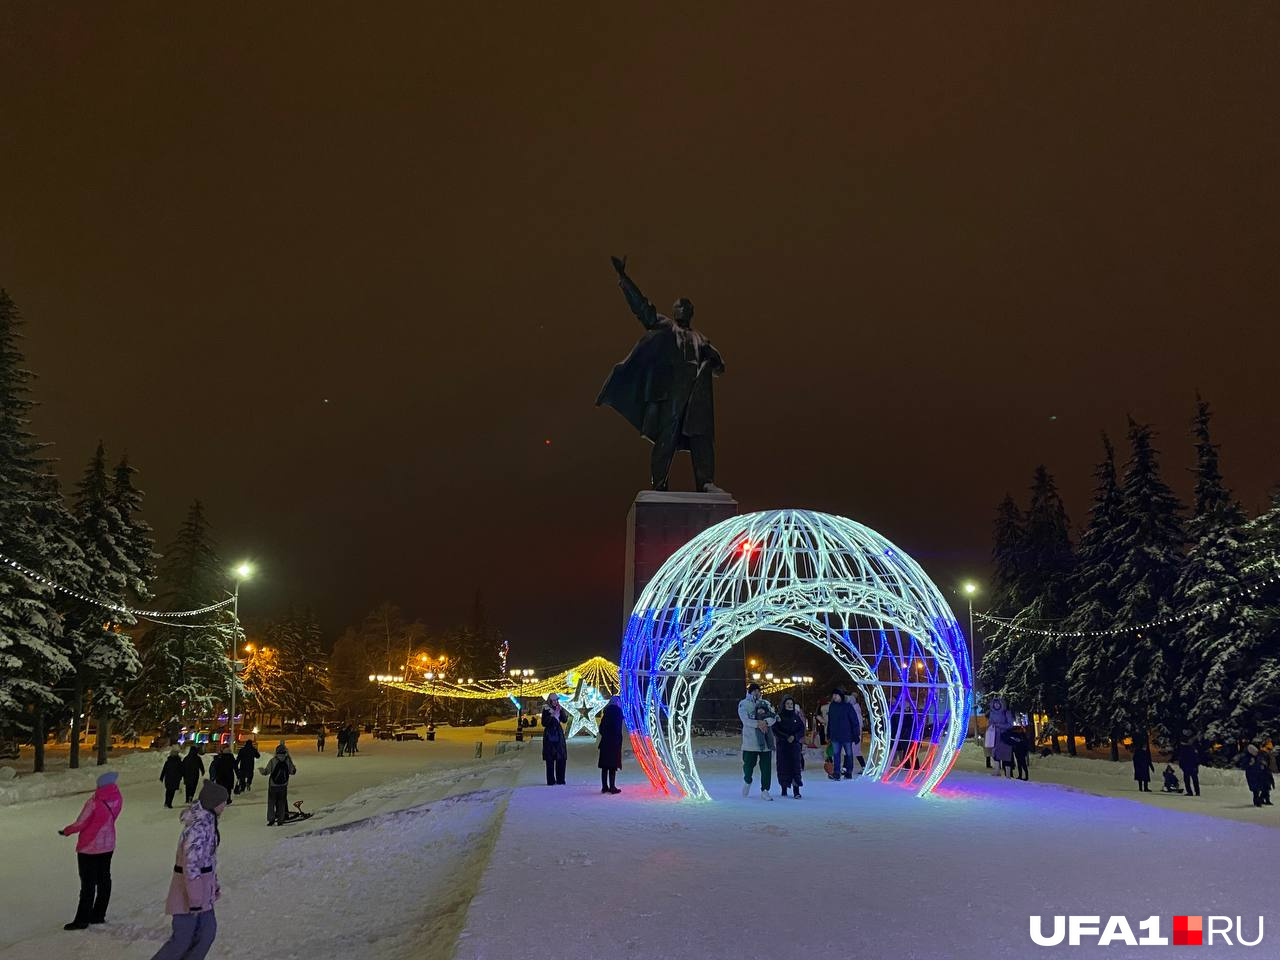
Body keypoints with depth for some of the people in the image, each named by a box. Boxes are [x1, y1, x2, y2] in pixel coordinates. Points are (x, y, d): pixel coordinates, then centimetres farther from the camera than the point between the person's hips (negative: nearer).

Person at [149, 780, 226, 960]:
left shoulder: (207, 820, 5)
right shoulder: (198, 825, -25)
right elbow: (191, 864, -26)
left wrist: (214, 884, 22)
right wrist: (195, 899, -22)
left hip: (203, 887, 9)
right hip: (189, 887, -9)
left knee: (207, 931, 13)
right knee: (182, 940, 1)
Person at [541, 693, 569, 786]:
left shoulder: (560, 709, 9)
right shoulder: (546, 710, -4)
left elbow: (565, 720, 2)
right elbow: (544, 723, -10)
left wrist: (561, 711, -11)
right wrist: (552, 716, -18)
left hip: (559, 735, 4)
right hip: (549, 736, -4)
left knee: (561, 758, 1)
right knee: (550, 759, -5)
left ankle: (560, 780, 9)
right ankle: (551, 781, -1)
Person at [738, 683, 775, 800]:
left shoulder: (765, 703, 13)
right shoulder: (743, 704, 2)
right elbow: (745, 720, -11)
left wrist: (765, 722, -20)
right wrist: (758, 724, -23)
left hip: (765, 740, 3)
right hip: (750, 741, -2)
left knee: (766, 767, -1)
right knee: (749, 764, 5)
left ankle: (764, 791, 7)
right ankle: (747, 781, 35)